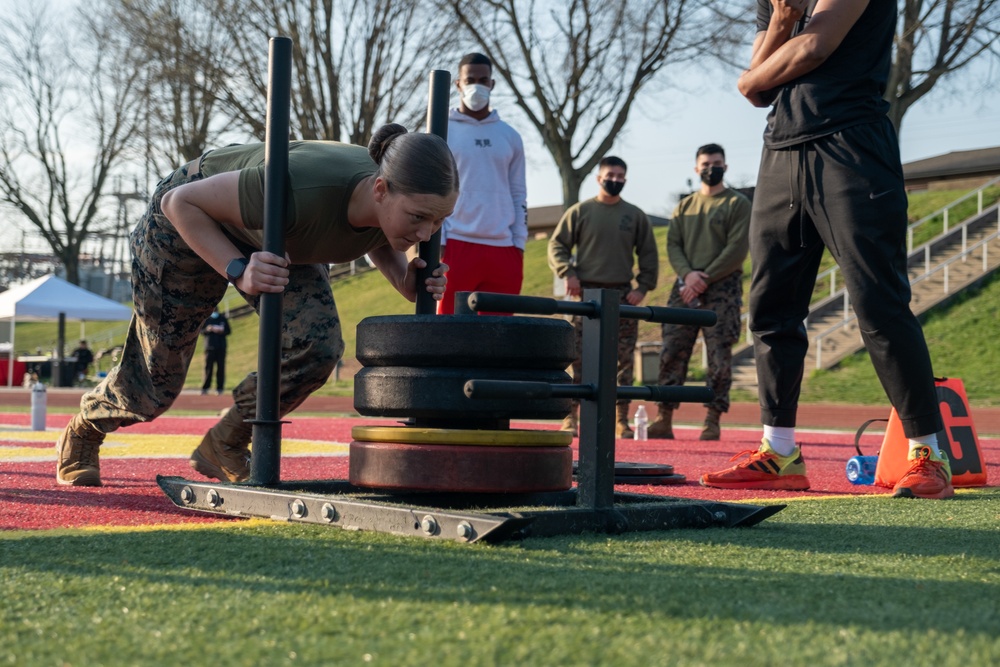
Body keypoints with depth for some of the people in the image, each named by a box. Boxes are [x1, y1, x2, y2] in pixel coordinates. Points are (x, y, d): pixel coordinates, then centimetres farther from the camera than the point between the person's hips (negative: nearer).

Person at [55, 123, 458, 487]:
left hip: (279, 240, 5)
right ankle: (82, 432, 42)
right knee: (156, 382, 7)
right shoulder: (298, 189, -45)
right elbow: (180, 202, -29)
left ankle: (224, 446, 3)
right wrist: (240, 272, -40)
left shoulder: (405, 205, -26)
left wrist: (406, 280, -20)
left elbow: (381, 244, 1)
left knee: (317, 346, -21)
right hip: (191, 224, -5)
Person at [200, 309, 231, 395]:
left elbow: (228, 331, 9)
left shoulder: (223, 318, 7)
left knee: (221, 368, -1)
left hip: (221, 347, 1)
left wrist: (221, 331, -11)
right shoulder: (206, 318, 5)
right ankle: (205, 388, 2)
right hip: (210, 346, -1)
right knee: (208, 367, -2)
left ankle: (219, 388, 3)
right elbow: (201, 331, 6)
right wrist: (207, 329, -15)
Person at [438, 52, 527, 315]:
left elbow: (518, 196, 15)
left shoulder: (510, 136, 16)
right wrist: (436, 243, -9)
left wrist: (519, 244, 5)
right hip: (457, 245, -3)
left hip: (502, 248, 3)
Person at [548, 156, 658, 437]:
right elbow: (557, 244, 5)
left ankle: (621, 419, 6)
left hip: (623, 294, 2)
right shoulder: (580, 211, 6)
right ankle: (570, 417, -3)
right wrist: (568, 273, -9)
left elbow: (649, 255, 13)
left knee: (624, 358, 1)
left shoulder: (636, 216, 11)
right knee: (578, 356, -6)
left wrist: (642, 287, 2)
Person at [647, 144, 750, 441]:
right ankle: (664, 418, -2)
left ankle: (713, 421, -1)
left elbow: (737, 249, -6)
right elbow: (672, 244, 9)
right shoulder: (684, 206, 17)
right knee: (671, 352, -4)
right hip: (685, 288, 4)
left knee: (719, 357, -5)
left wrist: (705, 279, -13)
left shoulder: (738, 203, 4)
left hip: (722, 289, -4)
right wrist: (688, 273, -10)